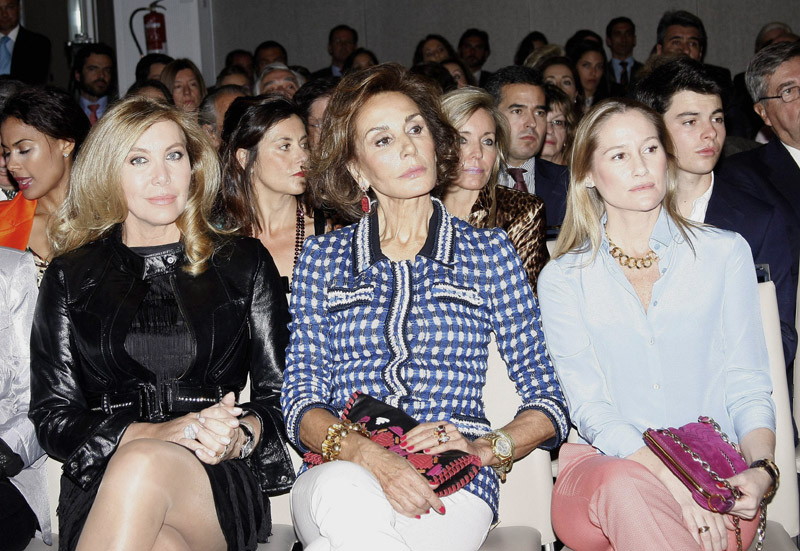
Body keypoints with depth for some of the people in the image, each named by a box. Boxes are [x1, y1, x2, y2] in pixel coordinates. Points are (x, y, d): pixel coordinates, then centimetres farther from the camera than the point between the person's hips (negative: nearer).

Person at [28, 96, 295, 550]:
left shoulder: (245, 262, 14)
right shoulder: (71, 277, 14)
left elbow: (282, 395, 11)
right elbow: (53, 415, 6)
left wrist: (241, 435, -12)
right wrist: (150, 434, -12)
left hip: (221, 484, 0)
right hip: (102, 489, 0)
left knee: (141, 467, -37)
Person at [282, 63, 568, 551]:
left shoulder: (490, 251, 12)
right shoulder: (323, 256, 13)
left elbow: (547, 403, 10)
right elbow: (302, 400, 6)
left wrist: (482, 448, -11)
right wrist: (367, 453, -15)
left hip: (455, 485, -1)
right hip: (342, 472, 1)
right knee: (344, 491, -37)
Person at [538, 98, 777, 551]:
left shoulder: (724, 252, 10)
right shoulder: (562, 279, 7)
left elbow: (747, 385, 7)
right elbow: (589, 407, -3)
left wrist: (762, 467, -15)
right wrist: (675, 481, -20)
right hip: (605, 466, 1)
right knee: (624, 484, -36)